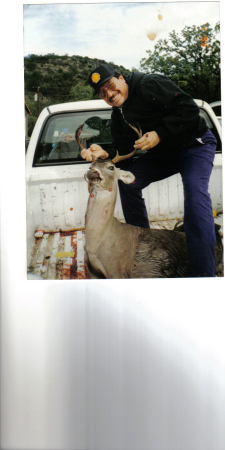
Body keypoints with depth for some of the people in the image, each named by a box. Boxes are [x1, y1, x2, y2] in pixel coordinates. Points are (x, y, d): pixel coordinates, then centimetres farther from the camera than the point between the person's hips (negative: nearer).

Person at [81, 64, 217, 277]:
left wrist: (159, 134, -28)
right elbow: (124, 152, 0)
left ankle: (203, 273, -34)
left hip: (195, 144, -7)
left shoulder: (150, 85, -19)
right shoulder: (118, 116, 3)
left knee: (195, 189, -30)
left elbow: (189, 109, -25)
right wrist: (105, 154, -21)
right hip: (162, 153, 7)